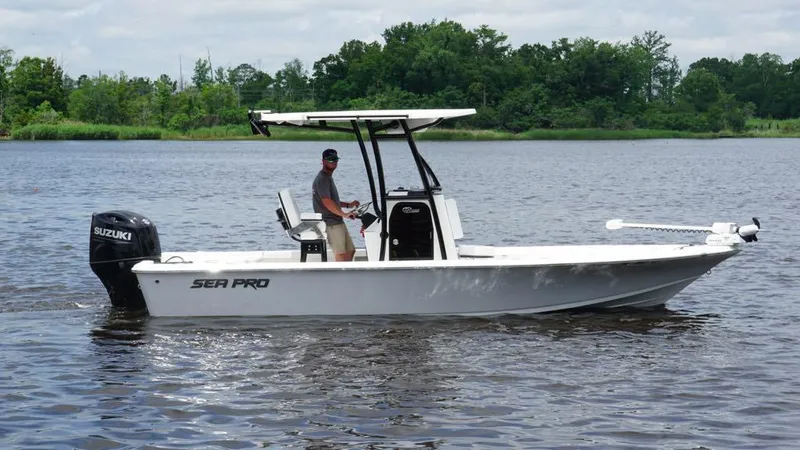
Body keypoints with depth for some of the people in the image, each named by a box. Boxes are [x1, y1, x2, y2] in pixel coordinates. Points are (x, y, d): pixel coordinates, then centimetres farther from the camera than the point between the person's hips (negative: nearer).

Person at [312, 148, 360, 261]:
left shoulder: (328, 178, 20)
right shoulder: (322, 179, -14)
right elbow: (326, 202, -24)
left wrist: (348, 205, 15)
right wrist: (344, 214, -24)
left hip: (338, 222, 11)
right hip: (331, 223, -11)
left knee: (350, 250, 13)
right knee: (341, 254, -13)